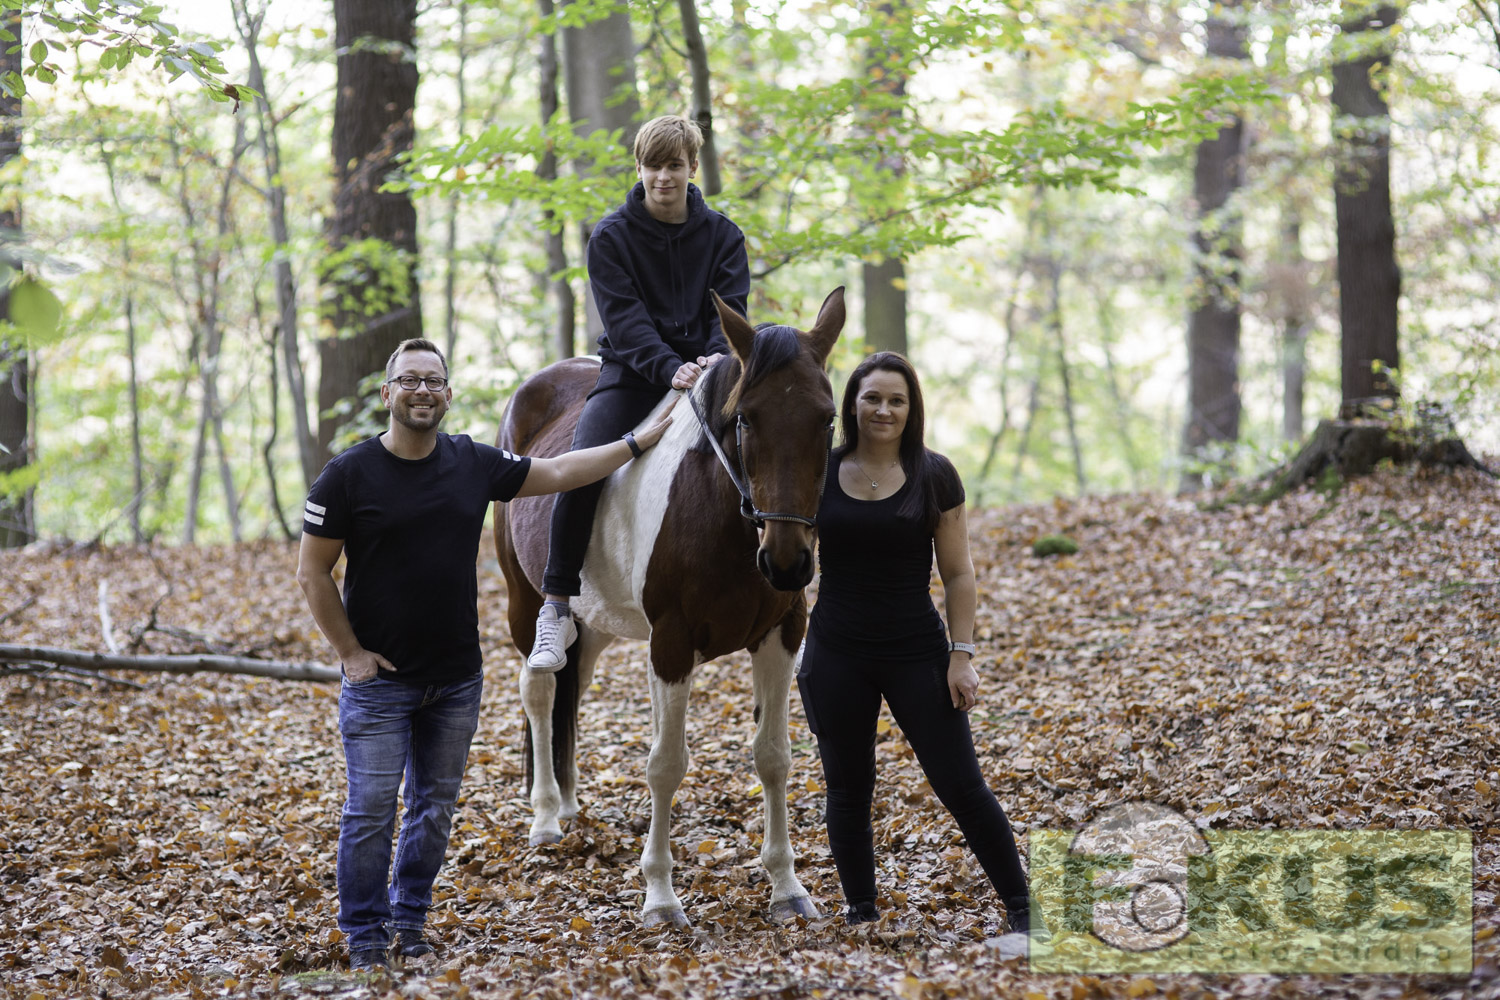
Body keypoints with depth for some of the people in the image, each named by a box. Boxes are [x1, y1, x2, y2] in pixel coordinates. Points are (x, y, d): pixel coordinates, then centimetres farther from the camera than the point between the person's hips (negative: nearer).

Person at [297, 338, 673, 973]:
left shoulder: (475, 464, 2)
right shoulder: (348, 475, -9)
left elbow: (559, 473, 12)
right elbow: (313, 574, -6)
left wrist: (643, 441, 9)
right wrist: (350, 653, -9)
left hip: (457, 681, 4)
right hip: (379, 679, -4)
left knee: (435, 808, 12)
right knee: (370, 812, -2)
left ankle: (410, 926, 26)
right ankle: (364, 937, 11)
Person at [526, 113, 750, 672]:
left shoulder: (722, 236, 6)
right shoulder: (612, 238, -1)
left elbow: (730, 308, -2)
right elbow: (625, 317, -12)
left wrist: (718, 358, -24)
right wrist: (671, 369, -27)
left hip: (703, 369, 2)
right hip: (633, 372, -2)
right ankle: (556, 609, -15)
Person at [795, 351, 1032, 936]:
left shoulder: (934, 476, -3)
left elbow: (958, 574, -1)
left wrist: (962, 654, -6)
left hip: (916, 654, -2)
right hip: (835, 657, 2)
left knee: (960, 786, -2)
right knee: (847, 789, 10)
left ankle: (1021, 907, 6)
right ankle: (861, 913, 23)